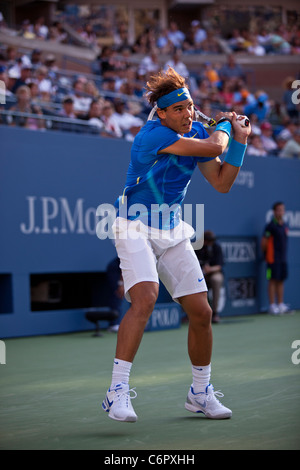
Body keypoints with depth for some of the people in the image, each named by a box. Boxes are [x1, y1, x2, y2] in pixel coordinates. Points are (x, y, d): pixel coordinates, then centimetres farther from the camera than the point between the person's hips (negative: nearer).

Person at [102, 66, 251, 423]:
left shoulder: (196, 133, 5)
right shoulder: (153, 134, -19)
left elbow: (222, 183, 6)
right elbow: (213, 147, -23)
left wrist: (239, 140, 1)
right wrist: (224, 124, -2)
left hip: (173, 232, 7)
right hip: (135, 228, -7)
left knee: (201, 312, 3)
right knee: (145, 299, -29)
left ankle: (200, 393, 21)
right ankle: (118, 391, -26)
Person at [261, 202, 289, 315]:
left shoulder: (285, 226, 12)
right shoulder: (270, 226, -10)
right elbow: (264, 242, -8)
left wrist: (284, 254, 15)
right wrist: (266, 254, -1)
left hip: (283, 259, 7)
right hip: (273, 259, -7)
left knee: (281, 281, 9)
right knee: (273, 281, -4)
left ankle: (280, 304, 14)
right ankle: (272, 305, -1)